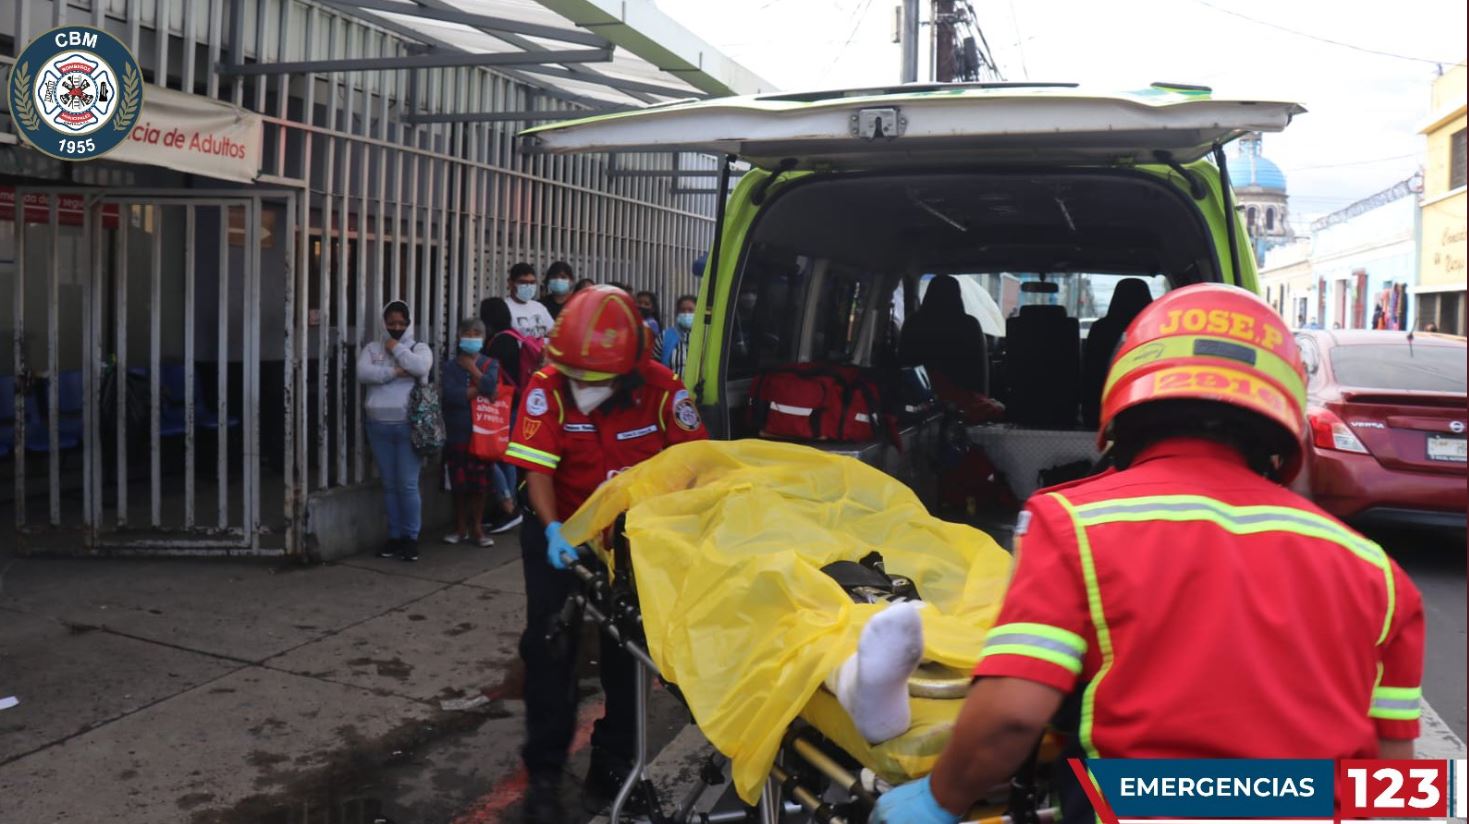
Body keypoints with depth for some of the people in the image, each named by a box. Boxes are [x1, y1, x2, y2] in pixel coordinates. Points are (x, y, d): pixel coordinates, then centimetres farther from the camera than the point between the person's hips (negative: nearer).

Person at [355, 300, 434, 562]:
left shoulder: (419, 348, 5)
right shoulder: (372, 349, 10)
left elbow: (421, 367, -18)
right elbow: (362, 373, -8)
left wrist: (396, 348, -6)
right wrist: (394, 372, -14)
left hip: (409, 426, -3)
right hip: (378, 426, 3)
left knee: (408, 485, -4)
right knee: (389, 485, 10)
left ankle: (411, 537, 7)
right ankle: (394, 536, 19)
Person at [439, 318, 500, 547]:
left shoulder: (490, 364, 5)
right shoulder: (450, 365, 3)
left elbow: (489, 386, -16)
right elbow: (450, 395, -13)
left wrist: (471, 367, -6)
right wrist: (478, 391, -13)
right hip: (456, 433, 0)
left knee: (479, 485, 4)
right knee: (458, 485, 8)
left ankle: (477, 528, 16)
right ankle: (460, 528, 21)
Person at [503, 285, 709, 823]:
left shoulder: (661, 389, -20)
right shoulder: (548, 388, -20)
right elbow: (538, 467, -23)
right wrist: (552, 528, -37)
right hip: (562, 528, 0)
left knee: (627, 647, 8)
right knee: (549, 644, -2)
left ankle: (613, 762, 26)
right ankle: (544, 773, 11)